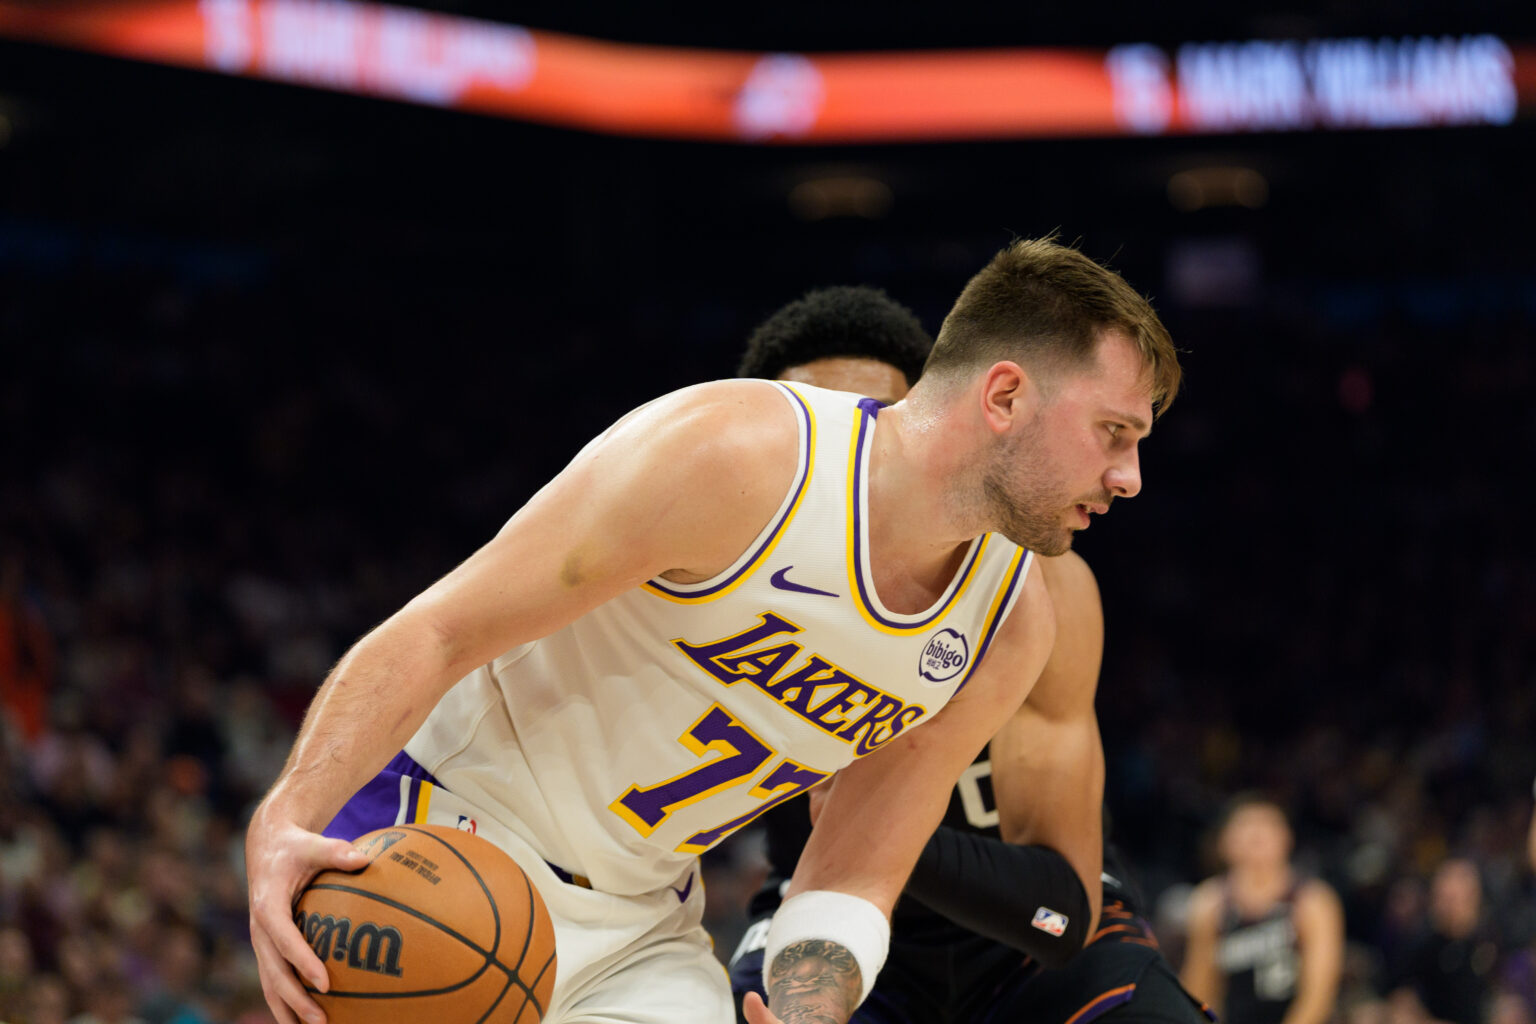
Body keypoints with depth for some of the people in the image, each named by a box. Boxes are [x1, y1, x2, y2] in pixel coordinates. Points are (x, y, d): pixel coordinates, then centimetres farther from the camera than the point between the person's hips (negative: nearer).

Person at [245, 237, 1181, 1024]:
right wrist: (284, 823, -36)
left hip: (641, 917, 7)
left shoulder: (1008, 627, -2)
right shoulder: (738, 456, -24)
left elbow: (851, 884, 3)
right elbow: (435, 635, -22)